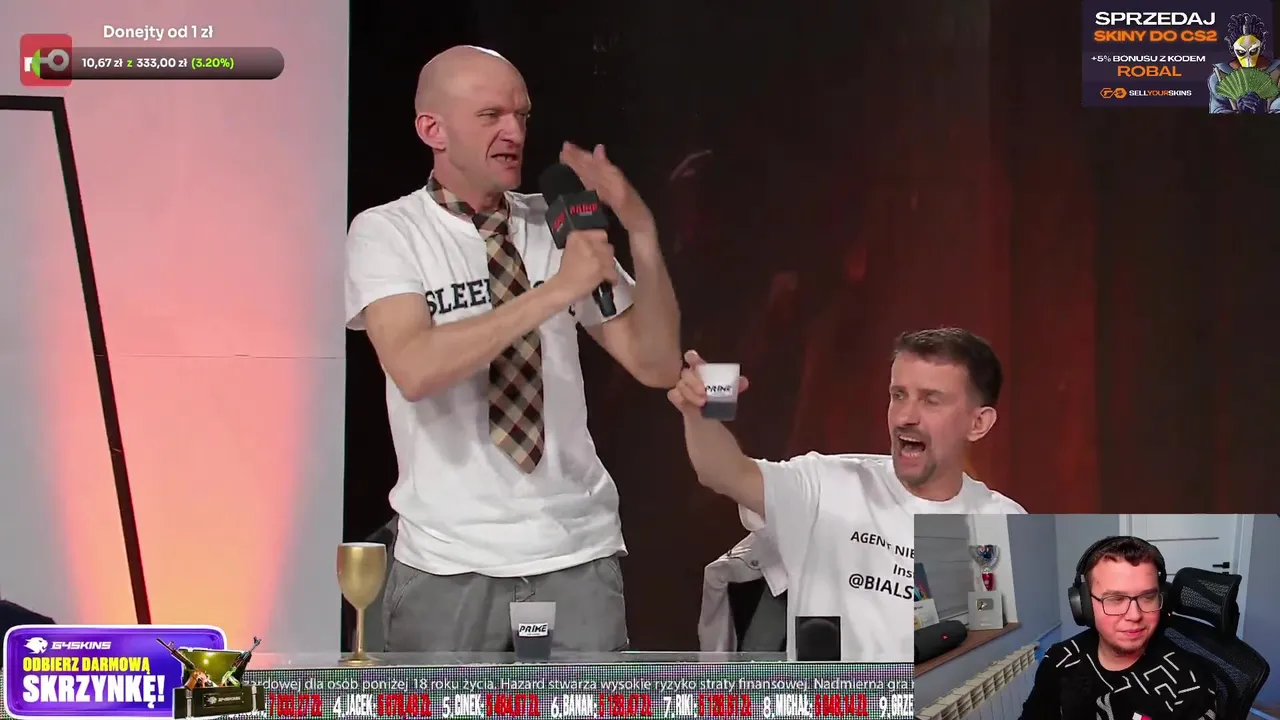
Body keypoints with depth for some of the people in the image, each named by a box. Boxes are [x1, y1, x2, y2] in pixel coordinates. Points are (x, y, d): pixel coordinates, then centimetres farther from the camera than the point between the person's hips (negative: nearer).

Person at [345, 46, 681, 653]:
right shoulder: (385, 232, -3)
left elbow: (656, 366, 4)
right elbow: (415, 370, -21)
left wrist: (640, 231, -8)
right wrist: (555, 291, -24)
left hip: (578, 555, 3)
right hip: (449, 561, -2)